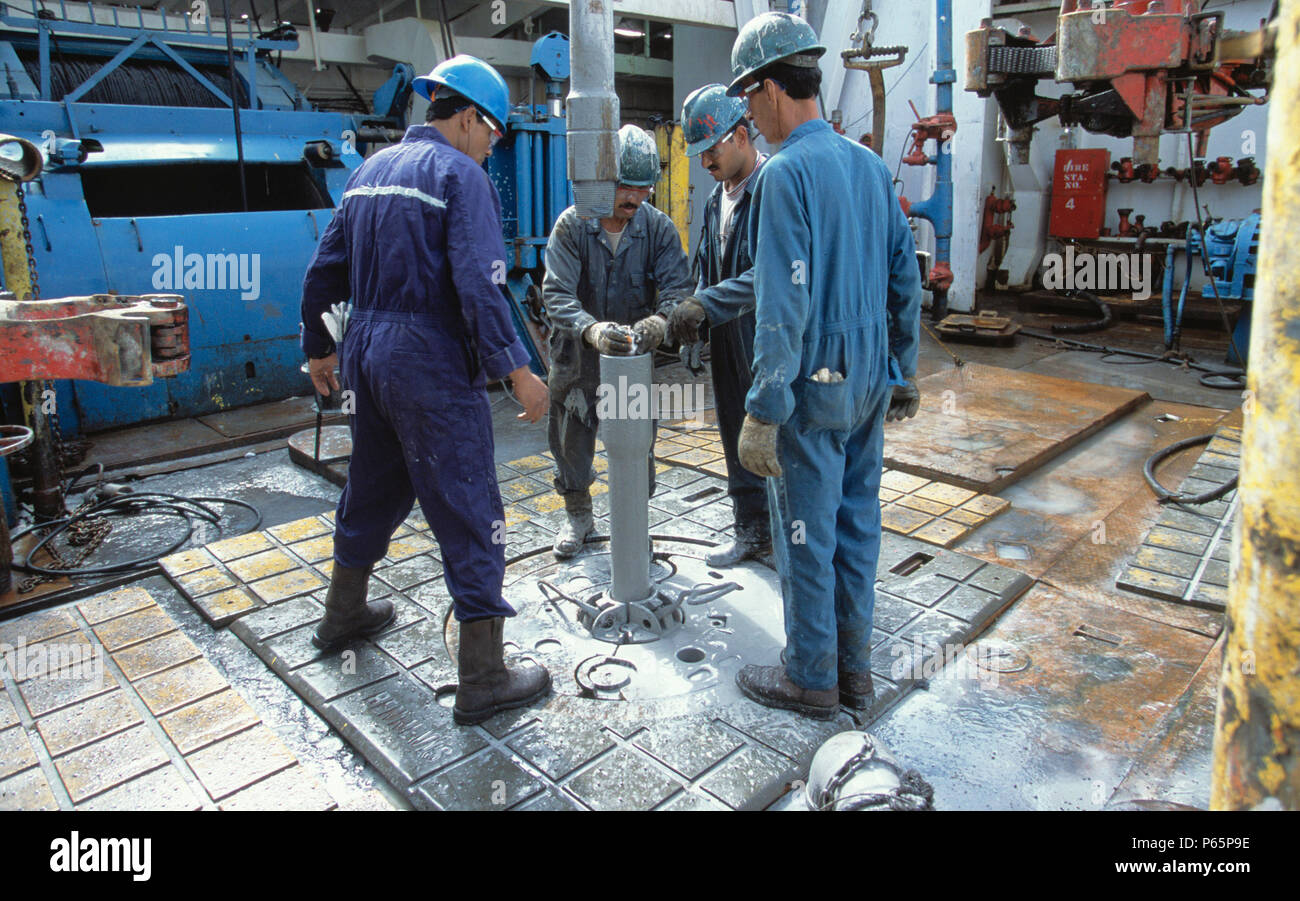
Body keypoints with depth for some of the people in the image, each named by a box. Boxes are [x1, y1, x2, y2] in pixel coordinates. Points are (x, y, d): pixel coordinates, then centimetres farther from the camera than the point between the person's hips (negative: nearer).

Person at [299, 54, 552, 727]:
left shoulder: (370, 170, 14)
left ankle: (343, 614, 43)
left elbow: (323, 272, 16)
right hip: (432, 365, -8)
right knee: (469, 514, -3)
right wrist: (516, 369, -19)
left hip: (367, 354, 8)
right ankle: (483, 679, 3)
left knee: (372, 488, 24)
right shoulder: (460, 174, -9)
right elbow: (478, 286, -22)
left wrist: (319, 348, 25)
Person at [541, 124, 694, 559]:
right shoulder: (571, 225, -15)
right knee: (571, 440, 13)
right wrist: (591, 330, -45)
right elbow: (556, 292, -25)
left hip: (633, 354, 0)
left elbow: (678, 287, -20)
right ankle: (578, 515, 38)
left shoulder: (658, 227, -11)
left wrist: (660, 321, -43)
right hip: (577, 355, 0)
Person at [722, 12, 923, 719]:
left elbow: (783, 305, -22)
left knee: (806, 534, 5)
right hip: (869, 378, 8)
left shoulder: (785, 172, -15)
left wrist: (763, 412, -19)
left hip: (813, 382, -8)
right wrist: (904, 369, 19)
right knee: (857, 522, 16)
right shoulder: (870, 164, 9)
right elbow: (905, 276, 12)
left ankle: (812, 679, 21)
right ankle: (854, 667, 30)